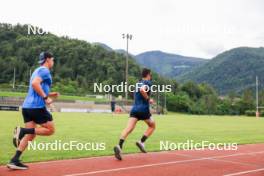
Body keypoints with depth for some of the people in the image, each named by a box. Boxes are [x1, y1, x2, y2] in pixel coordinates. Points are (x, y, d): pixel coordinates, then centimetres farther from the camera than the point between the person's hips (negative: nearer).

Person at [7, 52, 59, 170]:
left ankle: (14, 161, 1)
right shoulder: (44, 70, -5)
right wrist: (46, 97, -21)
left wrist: (50, 95, 23)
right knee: (50, 130, 1)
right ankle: (22, 131, -13)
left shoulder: (37, 71, 25)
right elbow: (35, 83, -23)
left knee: (30, 135, 7)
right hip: (37, 107, -9)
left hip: (27, 106, 9)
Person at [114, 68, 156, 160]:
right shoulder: (147, 82, -2)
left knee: (129, 128, -9)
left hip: (134, 109, 5)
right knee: (152, 126, 18)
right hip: (143, 109, -5)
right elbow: (142, 90, -22)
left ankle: (119, 146, -30)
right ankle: (141, 142, 2)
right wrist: (148, 99, -11)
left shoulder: (138, 83, 21)